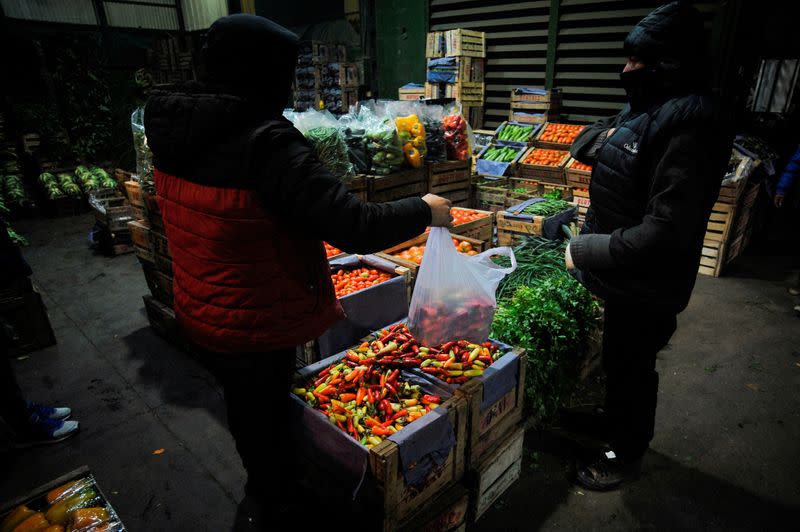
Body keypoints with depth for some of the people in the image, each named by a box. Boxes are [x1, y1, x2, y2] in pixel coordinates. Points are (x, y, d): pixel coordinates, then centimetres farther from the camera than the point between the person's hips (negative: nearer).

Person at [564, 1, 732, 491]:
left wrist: (586, 250, -23)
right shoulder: (647, 109, 6)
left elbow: (666, 231, -29)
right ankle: (614, 421, 51)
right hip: (621, 276, 9)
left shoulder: (689, 124, -24)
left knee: (630, 366, 11)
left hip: (645, 288, -9)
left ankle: (627, 455, 35)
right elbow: (584, 147, 17)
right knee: (617, 358, 26)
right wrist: (603, 140, -5)